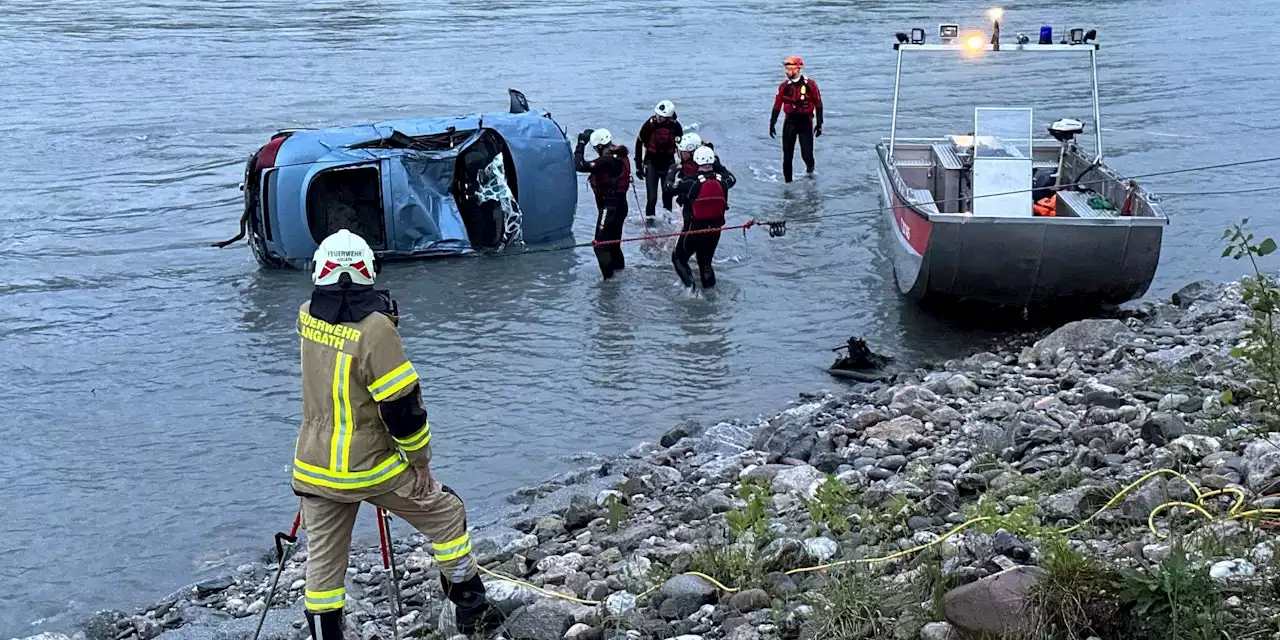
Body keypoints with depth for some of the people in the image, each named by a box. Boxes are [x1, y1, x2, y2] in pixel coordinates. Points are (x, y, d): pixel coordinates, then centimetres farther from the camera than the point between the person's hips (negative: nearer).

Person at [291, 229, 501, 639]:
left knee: (323, 560, 14)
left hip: (314, 468, 5)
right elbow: (401, 404, -18)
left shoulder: (307, 315, -2)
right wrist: (420, 460, -6)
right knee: (446, 515, 15)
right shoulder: (375, 328, -21)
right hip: (370, 467, -5)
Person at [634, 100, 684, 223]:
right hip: (652, 162, -2)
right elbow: (639, 144, -5)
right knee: (652, 196, -9)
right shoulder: (650, 124, -15)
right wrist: (638, 166, -3)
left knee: (668, 194, 5)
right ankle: (649, 218, 6)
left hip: (668, 162, 2)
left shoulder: (675, 126, -11)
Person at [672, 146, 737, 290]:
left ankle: (690, 286, -1)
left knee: (679, 258, 13)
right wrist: (718, 165, 29)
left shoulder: (690, 181, -20)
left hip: (693, 229, -4)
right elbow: (732, 178, 18)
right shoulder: (722, 180, -7)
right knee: (705, 261, 22)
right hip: (714, 229, 4)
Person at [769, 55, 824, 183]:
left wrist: (819, 124, -2)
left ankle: (810, 167, 33)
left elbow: (818, 105, -1)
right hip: (790, 121, 2)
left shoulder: (810, 85, -7)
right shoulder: (784, 86, 1)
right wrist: (772, 123, 5)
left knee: (806, 153, -2)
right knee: (787, 154, 0)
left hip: (805, 121, -2)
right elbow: (777, 106, 7)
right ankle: (787, 180, 10)